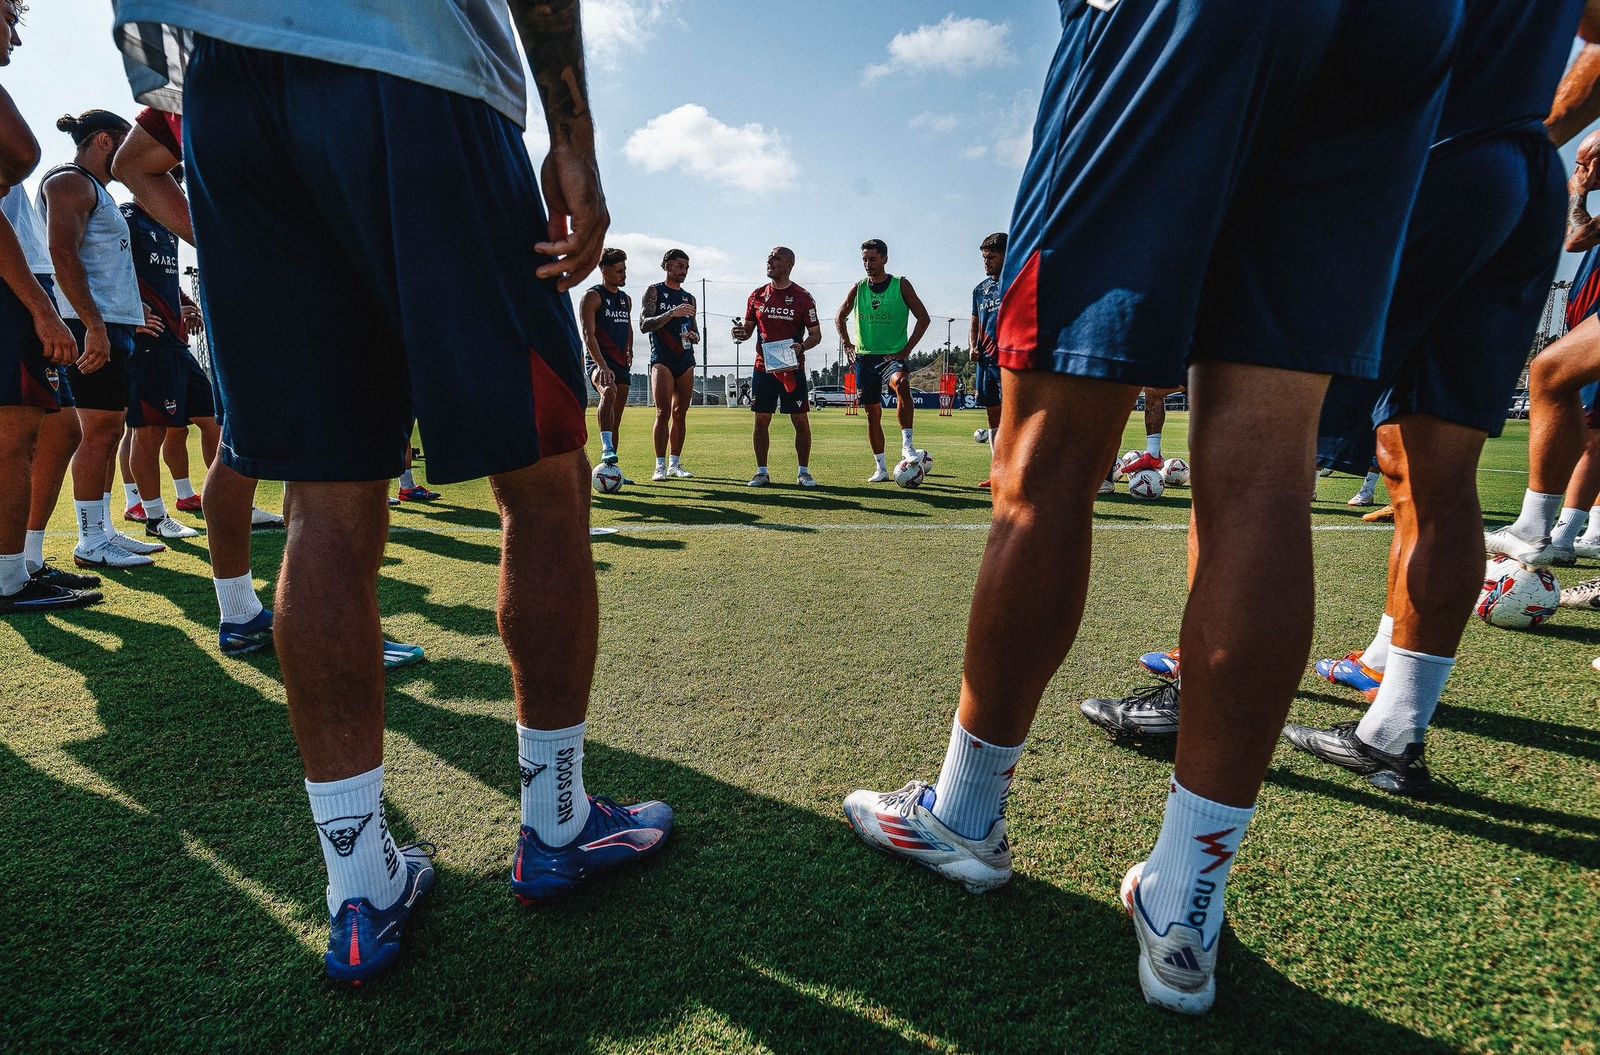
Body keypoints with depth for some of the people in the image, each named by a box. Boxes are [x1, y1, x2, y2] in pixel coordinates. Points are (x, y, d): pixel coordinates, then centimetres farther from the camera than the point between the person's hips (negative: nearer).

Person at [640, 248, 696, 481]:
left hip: (686, 360, 5)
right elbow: (644, 325, -9)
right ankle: (660, 465, -10)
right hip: (662, 359, -5)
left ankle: (675, 464, 10)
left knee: (680, 413, 4)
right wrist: (672, 313, -21)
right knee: (663, 413, -12)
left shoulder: (689, 298, 19)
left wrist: (694, 336, 0)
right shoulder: (655, 291, 3)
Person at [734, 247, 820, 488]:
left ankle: (804, 472, 10)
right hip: (763, 367, 3)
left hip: (793, 368, -3)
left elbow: (816, 334, 1)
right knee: (761, 420, 4)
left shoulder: (802, 297, -1)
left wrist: (802, 346, -19)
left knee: (801, 420, -1)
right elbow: (748, 329, 17)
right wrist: (740, 332, -7)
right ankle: (762, 472, 14)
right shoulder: (757, 296, 9)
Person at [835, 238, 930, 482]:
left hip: (893, 355, -3)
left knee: (901, 384, -36)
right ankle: (882, 468, 13)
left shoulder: (901, 285, -3)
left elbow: (923, 318, -1)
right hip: (865, 357, 4)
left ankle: (908, 444, -33)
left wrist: (906, 350, -8)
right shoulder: (858, 288, 6)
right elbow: (840, 317, 20)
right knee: (873, 412, 4)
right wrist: (847, 345, 8)